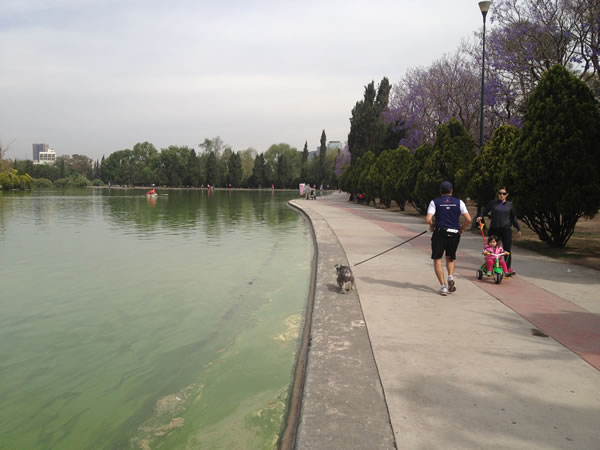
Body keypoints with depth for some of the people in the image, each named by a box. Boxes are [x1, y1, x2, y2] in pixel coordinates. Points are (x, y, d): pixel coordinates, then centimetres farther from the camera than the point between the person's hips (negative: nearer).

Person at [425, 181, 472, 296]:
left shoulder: (435, 202, 3)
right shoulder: (459, 202, 8)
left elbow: (428, 219, -9)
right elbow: (468, 219, 1)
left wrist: (432, 226, 11)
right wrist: (461, 229, 17)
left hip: (440, 233, -2)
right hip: (454, 234, 3)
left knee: (437, 260, 5)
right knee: (450, 258, 23)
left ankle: (443, 286, -3)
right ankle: (450, 277, -1)